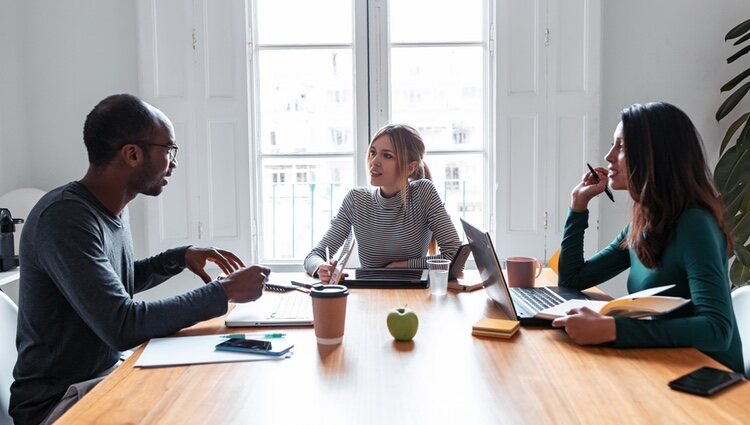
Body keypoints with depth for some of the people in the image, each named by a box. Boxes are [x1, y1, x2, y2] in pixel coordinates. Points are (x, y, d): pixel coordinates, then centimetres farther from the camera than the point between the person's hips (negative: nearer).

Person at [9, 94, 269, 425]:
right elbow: (123, 327, -31)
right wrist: (225, 292, -23)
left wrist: (181, 258, 5)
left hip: (109, 370, 8)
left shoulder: (112, 207, 3)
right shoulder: (65, 217, -24)